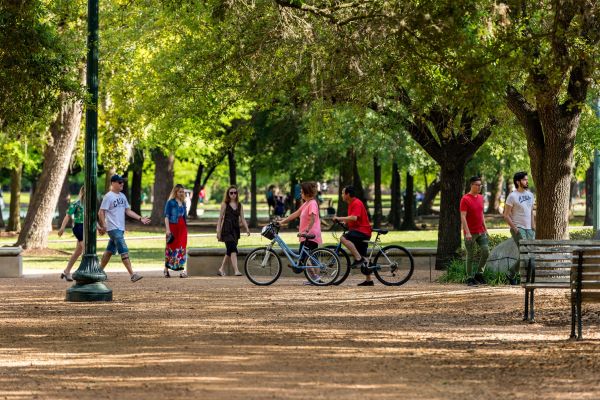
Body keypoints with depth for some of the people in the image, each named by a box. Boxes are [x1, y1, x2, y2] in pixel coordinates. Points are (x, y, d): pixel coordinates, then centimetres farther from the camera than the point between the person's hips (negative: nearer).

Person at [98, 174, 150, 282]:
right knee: (124, 251, -14)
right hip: (113, 229, -8)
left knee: (110, 251, 15)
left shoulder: (122, 196, 14)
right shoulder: (108, 196, -10)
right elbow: (101, 212, -13)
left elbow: (128, 211, 18)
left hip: (120, 229, 8)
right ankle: (132, 275, -17)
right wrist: (103, 226, -21)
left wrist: (140, 218, 8)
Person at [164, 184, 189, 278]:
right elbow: (166, 216, -8)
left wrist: (186, 228, 19)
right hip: (173, 226, -5)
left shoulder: (183, 203, 15)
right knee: (171, 247, 1)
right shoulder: (170, 202, -3)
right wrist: (167, 229, -16)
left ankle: (182, 271, -5)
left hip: (182, 227, 5)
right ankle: (166, 270, 12)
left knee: (182, 248, -3)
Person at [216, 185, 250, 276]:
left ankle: (222, 269, 27)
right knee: (233, 250, -18)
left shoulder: (239, 205, 11)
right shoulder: (225, 204, 0)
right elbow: (220, 218, 0)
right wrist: (218, 232, -5)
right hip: (227, 230, -5)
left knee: (229, 251, 11)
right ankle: (236, 270, -26)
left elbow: (242, 218, 7)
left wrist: (247, 228, -9)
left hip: (235, 230, 5)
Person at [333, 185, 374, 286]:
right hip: (362, 233, 10)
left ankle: (358, 259, -27)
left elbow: (354, 218, -29)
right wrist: (342, 221, 13)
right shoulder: (351, 204, 18)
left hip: (362, 231, -10)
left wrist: (340, 218, -25)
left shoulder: (357, 203, -14)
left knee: (344, 238, -29)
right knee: (362, 258, 12)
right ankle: (369, 280, 16)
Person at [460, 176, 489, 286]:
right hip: (470, 233, -6)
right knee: (470, 256, 0)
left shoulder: (480, 198, 11)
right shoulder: (465, 199, -11)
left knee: (486, 251, -6)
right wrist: (467, 232, -22)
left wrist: (485, 228, 16)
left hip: (481, 232, 6)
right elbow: (463, 217, -16)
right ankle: (470, 278, 9)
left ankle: (479, 274, 9)